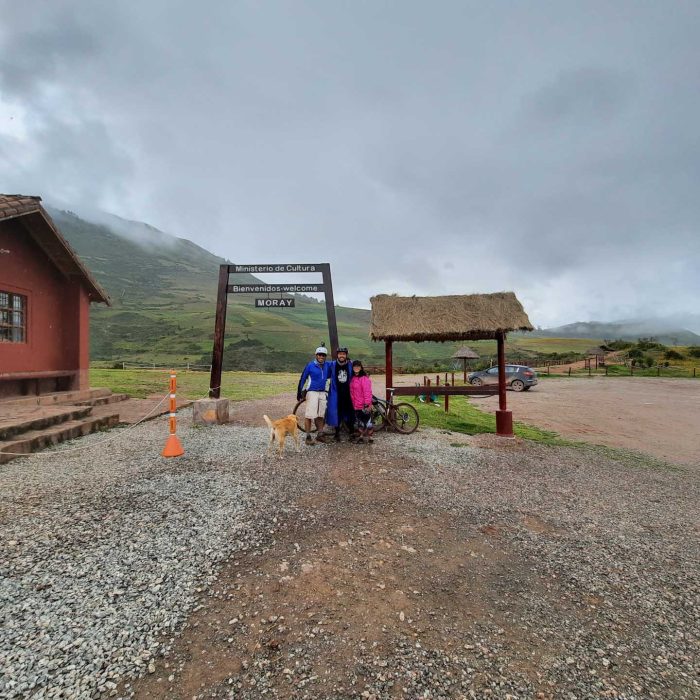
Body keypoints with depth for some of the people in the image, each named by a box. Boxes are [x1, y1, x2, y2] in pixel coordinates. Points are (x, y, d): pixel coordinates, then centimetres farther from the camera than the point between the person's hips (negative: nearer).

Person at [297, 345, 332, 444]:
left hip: (323, 393, 4)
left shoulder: (327, 366, 5)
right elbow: (303, 379, 0)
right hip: (312, 392, -4)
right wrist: (299, 392, 0)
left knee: (320, 415, 9)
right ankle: (308, 436, 0)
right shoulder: (310, 365, -4)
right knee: (309, 415, -6)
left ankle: (320, 434, 18)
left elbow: (329, 376, 20)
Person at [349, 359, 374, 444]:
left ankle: (369, 437, 14)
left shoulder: (364, 378, -15)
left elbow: (367, 392, -18)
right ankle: (361, 436, 27)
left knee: (367, 420, 3)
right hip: (356, 405, 7)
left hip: (364, 405, -7)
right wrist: (353, 403, 14)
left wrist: (367, 404, -20)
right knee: (360, 421, 16)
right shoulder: (352, 378, 9)